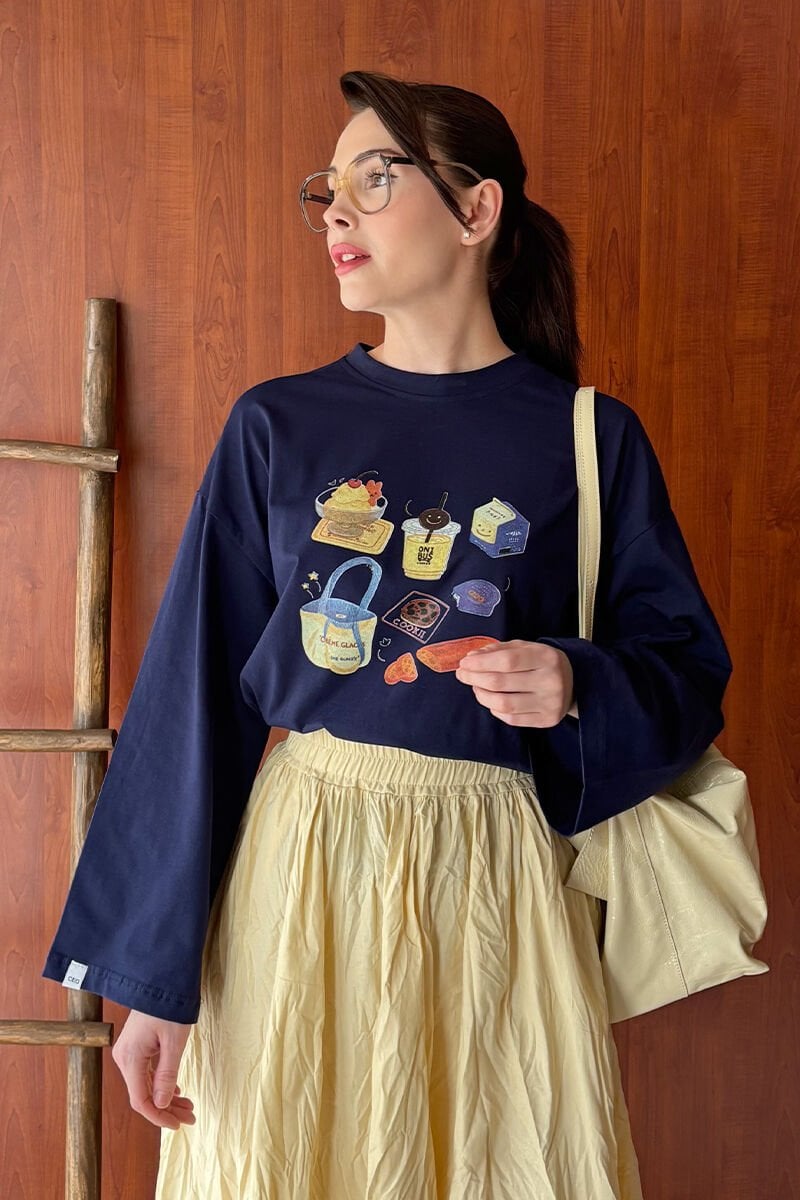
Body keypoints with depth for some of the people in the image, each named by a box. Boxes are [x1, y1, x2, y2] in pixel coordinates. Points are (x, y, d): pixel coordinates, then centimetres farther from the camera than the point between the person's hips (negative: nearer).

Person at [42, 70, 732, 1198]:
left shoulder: (590, 438, 0)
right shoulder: (277, 427, 2)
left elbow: (688, 671, 5)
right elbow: (194, 691, -1)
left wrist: (577, 688, -18)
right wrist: (150, 970, -3)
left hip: (495, 880, 0)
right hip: (296, 864, 1)